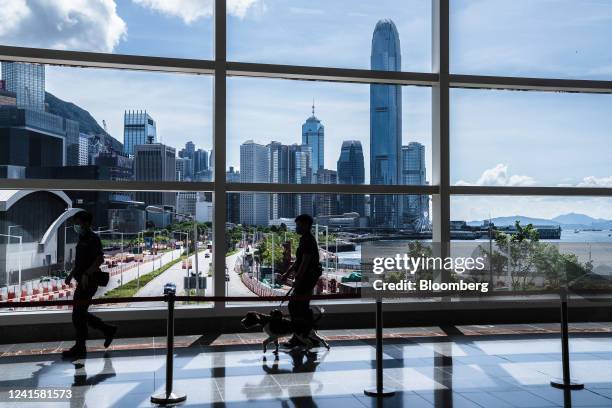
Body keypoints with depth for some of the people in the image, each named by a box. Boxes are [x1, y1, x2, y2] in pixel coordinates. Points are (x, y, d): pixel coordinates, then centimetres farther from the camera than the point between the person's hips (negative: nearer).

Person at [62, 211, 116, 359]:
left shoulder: (93, 239, -12)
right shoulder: (82, 239, 16)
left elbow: (100, 259, -23)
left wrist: (86, 274, -29)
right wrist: (71, 274, 18)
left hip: (88, 282, -10)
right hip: (82, 283, 10)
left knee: (78, 315, -5)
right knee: (81, 314, 14)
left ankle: (80, 348, 5)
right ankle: (108, 330, 25)